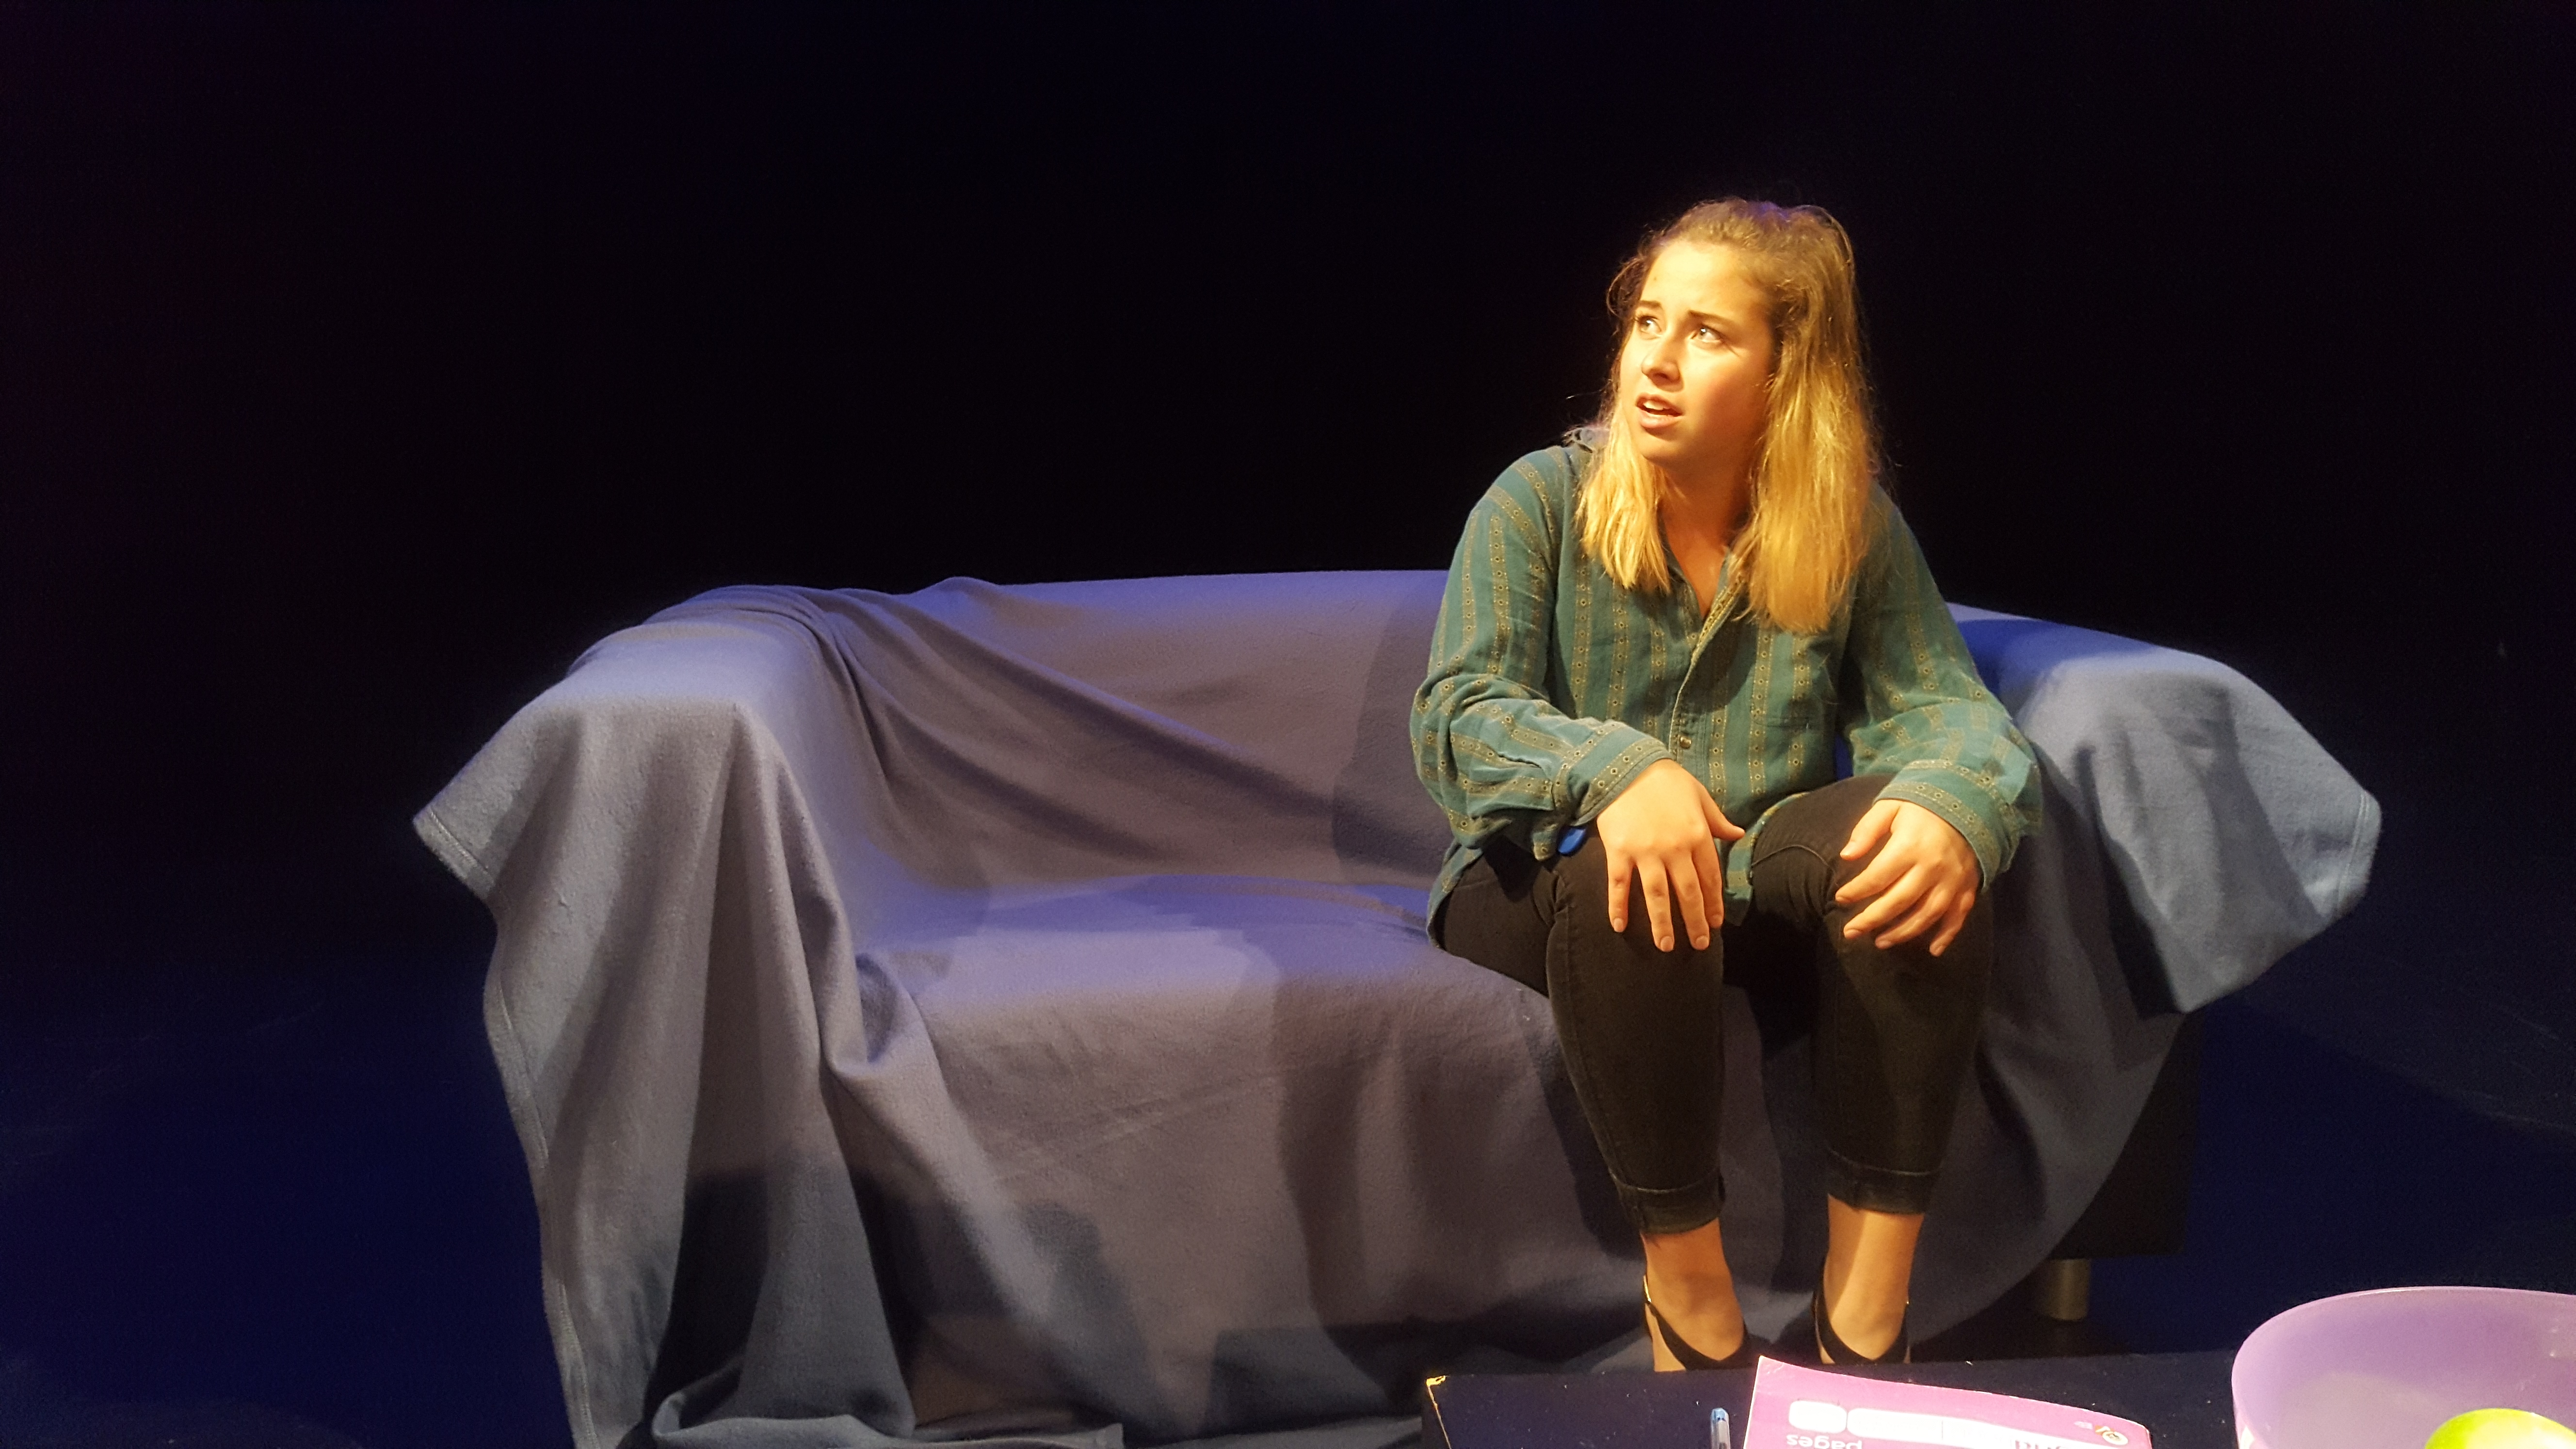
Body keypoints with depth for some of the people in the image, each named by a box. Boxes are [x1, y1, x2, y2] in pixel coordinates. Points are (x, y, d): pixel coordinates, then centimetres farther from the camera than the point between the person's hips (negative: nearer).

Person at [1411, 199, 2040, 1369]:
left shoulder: (1853, 529, 1)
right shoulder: (1539, 503, -6)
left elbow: (1947, 709, -9)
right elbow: (1456, 720, -16)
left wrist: (1953, 806, -35)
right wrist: (1617, 771, -38)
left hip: (1756, 887, 2)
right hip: (1542, 882, -2)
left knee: (1922, 850, -28)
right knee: (1619, 866, -37)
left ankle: (1863, 1316, -27)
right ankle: (1690, 1296, -23)